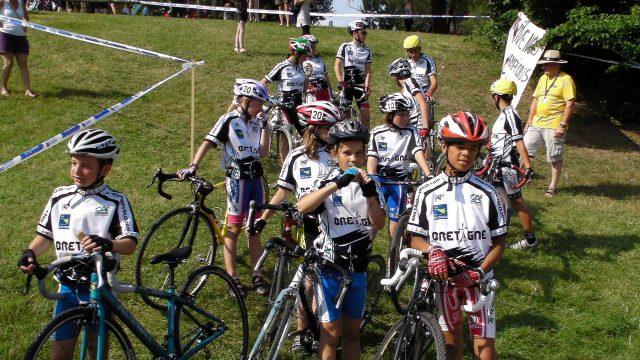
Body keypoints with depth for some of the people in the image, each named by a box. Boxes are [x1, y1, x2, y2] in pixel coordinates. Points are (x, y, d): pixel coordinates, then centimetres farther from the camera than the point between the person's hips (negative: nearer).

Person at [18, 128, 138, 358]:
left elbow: (130, 244, -15)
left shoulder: (115, 202, -8)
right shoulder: (60, 197, 4)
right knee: (60, 351, 7)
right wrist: (30, 254, -6)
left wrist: (107, 244, -35)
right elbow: (46, 235, 13)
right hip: (67, 286, 4)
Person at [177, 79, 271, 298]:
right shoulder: (229, 120, -8)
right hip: (237, 178, -5)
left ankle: (257, 276, 17)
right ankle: (232, 278, 8)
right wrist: (192, 167, -25)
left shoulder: (255, 122, 8)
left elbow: (263, 152, 0)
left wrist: (263, 126, -4)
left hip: (256, 177, 5)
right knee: (234, 228, 1)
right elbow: (208, 143, -14)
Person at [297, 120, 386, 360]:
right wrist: (337, 184, -35)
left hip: (357, 268, 4)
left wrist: (370, 193, -21)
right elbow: (302, 207, -28)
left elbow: (379, 224, -6)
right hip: (329, 266, -4)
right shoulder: (327, 182, -8)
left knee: (352, 331, 13)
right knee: (331, 331, 0)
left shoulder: (370, 184, 3)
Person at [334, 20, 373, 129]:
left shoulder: (367, 51, 5)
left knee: (365, 114, -3)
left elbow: (368, 71, 1)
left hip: (360, 85, 2)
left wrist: (367, 86, -14)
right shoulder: (345, 47, -2)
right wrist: (341, 82, -20)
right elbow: (337, 66, -7)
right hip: (346, 85, -2)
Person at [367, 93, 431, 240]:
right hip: (379, 179, 0)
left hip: (399, 180, 0)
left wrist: (429, 175, -26)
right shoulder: (377, 133, -2)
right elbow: (372, 158, -6)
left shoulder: (411, 132, -2)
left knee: (395, 220, 0)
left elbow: (419, 154, -12)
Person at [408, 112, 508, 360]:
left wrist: (479, 272, -16)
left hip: (477, 278, -1)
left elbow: (499, 242, -2)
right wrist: (433, 252, -21)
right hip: (443, 277, 1)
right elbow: (416, 238, -1)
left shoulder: (487, 193, -5)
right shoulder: (428, 192, -4)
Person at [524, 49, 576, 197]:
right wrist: (529, 122, 13)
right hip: (536, 124, 7)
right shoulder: (543, 78, 13)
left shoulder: (566, 80, -11)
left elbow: (570, 104, -14)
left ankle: (553, 186, 13)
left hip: (554, 127, -7)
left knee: (555, 158, 3)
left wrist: (562, 125, -19)